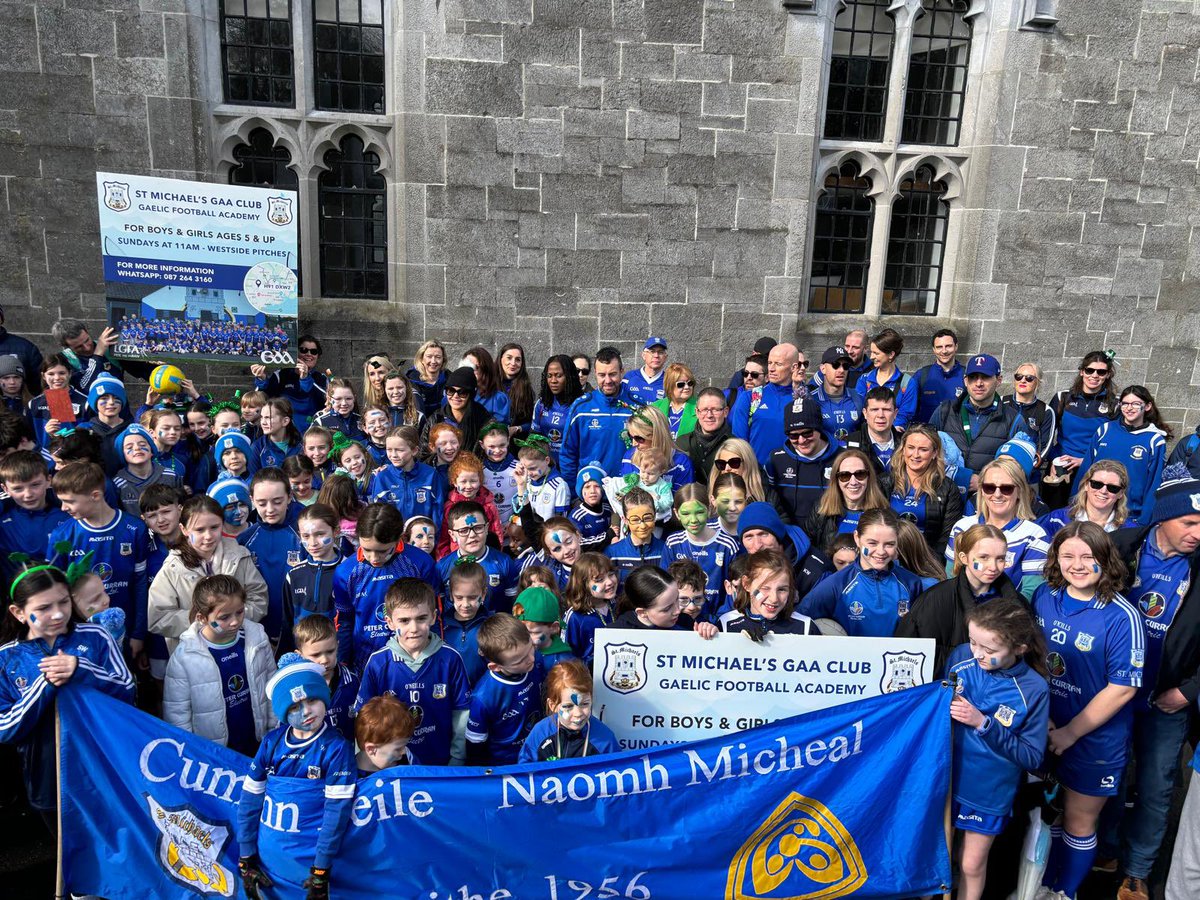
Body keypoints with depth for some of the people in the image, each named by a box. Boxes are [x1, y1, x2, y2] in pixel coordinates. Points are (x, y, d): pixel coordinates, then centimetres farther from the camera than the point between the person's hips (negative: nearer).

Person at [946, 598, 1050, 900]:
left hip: (988, 792, -2)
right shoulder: (960, 657, -13)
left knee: (972, 865, 16)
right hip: (943, 777, 2)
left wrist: (983, 723, -27)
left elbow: (1032, 757, -16)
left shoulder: (1033, 690, -19)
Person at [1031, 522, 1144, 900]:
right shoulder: (1044, 596, -6)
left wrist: (1070, 733, -15)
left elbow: (1122, 688, -18)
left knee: (1079, 822, 14)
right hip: (1043, 729, 4)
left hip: (1094, 738, -4)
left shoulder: (1122, 617, -20)